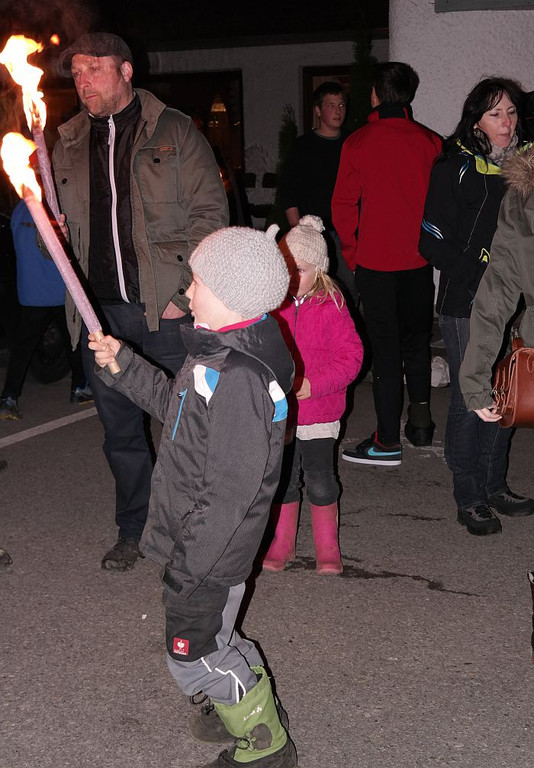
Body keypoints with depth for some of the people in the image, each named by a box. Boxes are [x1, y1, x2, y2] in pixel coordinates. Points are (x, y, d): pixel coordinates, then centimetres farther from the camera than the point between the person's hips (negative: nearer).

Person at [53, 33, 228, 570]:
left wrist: (183, 288, -12)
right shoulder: (69, 146, 13)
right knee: (120, 430, 13)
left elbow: (210, 212, -4)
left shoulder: (174, 132, 1)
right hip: (100, 313, 4)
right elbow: (59, 224, 22)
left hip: (167, 310, -4)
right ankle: (133, 531, 30)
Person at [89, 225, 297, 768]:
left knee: (193, 656, 9)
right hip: (197, 540, 9)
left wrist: (185, 570, -23)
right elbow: (179, 408, 20)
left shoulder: (237, 378, -30)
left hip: (210, 556, -9)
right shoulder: (222, 353, 2)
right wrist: (123, 365, 17)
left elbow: (230, 491, -29)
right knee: (212, 637, 26)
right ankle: (248, 711, 48)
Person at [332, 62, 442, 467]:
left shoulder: (358, 142, -8)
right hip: (419, 262, 3)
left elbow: (344, 205, -7)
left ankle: (388, 441, 7)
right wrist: (430, 244, 14)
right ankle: (421, 421, 22)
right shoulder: (429, 141, -2)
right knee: (417, 340, 19)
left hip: (375, 263, -2)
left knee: (385, 347, 3)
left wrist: (352, 253, 5)